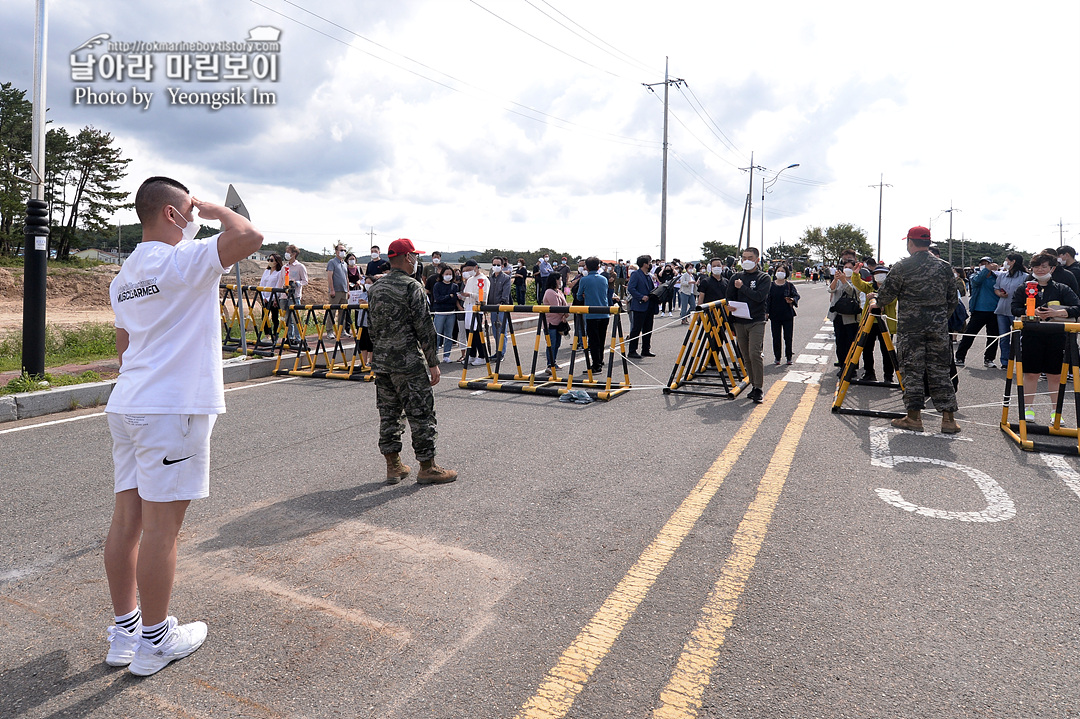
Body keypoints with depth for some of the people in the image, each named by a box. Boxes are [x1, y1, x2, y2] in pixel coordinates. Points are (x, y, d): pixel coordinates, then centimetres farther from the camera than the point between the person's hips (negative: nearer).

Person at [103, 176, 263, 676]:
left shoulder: (125, 276, 18)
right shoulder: (181, 260, -10)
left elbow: (124, 348, 22)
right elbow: (249, 237, -22)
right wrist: (212, 210, -3)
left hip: (128, 405, 9)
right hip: (172, 409, -9)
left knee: (128, 518, 13)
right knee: (161, 525, 0)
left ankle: (124, 632, 25)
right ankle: (155, 640, 12)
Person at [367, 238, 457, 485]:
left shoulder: (375, 288, 13)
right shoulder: (412, 286, -11)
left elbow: (372, 326, 17)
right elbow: (424, 327, -14)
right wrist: (433, 362, -10)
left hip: (381, 361, 8)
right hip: (409, 362, -8)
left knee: (388, 414, 13)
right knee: (421, 414, 1)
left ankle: (393, 466, 21)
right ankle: (427, 468, 8)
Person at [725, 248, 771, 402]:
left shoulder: (764, 278, 2)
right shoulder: (736, 277, 12)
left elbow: (759, 297, -15)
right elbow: (730, 299, 13)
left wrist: (742, 287, -9)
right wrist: (730, 323, 8)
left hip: (756, 322, -4)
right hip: (739, 323, 4)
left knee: (754, 354, -16)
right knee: (746, 356, 6)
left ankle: (759, 389, -10)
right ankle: (754, 385, 17)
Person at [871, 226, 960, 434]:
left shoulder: (902, 267, -6)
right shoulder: (944, 267, 7)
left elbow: (886, 296, -2)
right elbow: (952, 300, 12)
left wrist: (876, 302, 19)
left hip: (910, 325, -4)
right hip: (938, 326, 4)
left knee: (912, 369, 3)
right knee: (939, 370, 8)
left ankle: (914, 416, 5)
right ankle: (948, 418, 9)